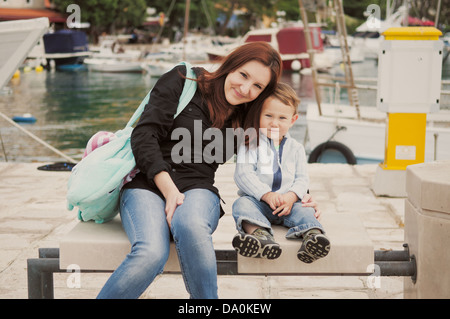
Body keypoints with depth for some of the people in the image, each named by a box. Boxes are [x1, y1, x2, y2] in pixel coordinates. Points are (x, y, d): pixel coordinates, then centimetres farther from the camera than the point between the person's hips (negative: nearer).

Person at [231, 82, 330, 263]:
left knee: (304, 211, -26)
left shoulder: (296, 148, 14)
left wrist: (291, 197, -15)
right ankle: (260, 235, -59)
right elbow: (243, 174, -8)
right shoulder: (251, 144, 3)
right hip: (257, 199, -2)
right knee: (242, 204, -32)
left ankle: (312, 235, -55)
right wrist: (267, 195, -21)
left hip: (288, 202, 2)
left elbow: (302, 179, 9)